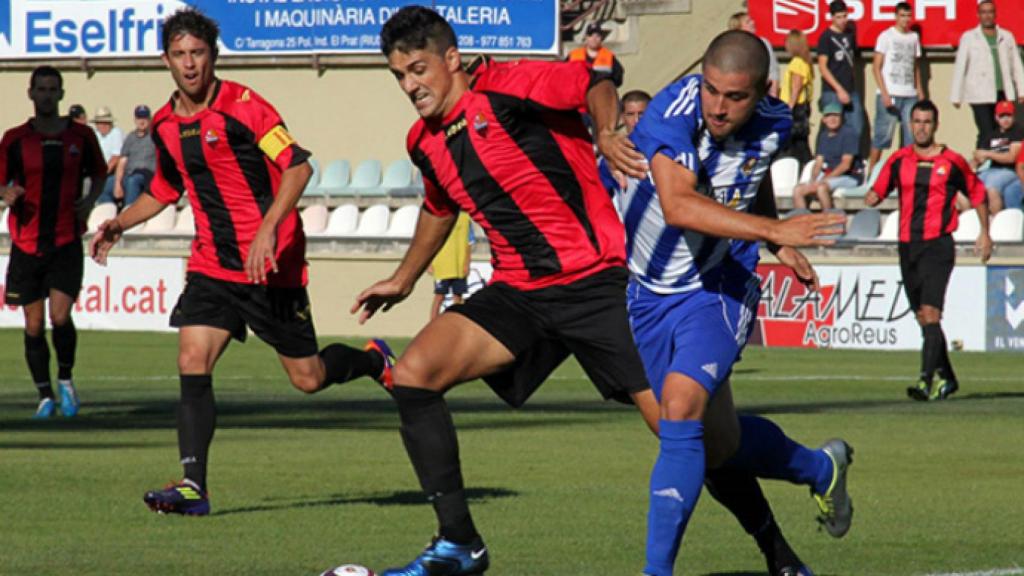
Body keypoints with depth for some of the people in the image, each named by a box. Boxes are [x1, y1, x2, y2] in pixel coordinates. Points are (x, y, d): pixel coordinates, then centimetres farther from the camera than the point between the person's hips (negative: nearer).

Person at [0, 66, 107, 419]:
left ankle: (65, 379, 12)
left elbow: (99, 174, 17)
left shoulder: (81, 136, 3)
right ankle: (45, 395, 15)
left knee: (60, 316, -14)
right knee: (34, 325, 1)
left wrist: (90, 199, -3)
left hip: (66, 242, -1)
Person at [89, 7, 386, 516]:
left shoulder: (241, 106, -13)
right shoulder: (165, 126, 8)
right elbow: (163, 191, 26)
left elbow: (297, 166, -19)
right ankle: (193, 485, -17)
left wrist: (268, 231, -29)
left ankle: (373, 361, 35)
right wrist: (120, 223, 11)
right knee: (192, 361, -15)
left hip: (271, 264, -5)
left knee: (308, 377, 3)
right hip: (212, 263, 5)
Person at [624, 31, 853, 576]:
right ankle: (820, 468, 42)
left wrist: (780, 246, 9)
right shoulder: (672, 113, -27)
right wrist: (773, 229, -49)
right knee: (718, 443, 11)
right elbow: (678, 205, -43)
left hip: (720, 288, 0)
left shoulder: (772, 125, -10)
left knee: (680, 409, -25)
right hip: (650, 290, 0)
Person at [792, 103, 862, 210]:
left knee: (821, 187, -35)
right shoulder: (823, 136, 12)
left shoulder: (848, 133, -9)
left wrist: (824, 180, -19)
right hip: (828, 175, 7)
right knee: (798, 190, -8)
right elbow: (818, 163, 12)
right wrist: (813, 180, -8)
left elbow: (846, 164, -16)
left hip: (850, 177, -7)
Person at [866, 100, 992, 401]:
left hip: (938, 244, -5)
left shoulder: (952, 162, 0)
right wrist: (872, 197, -15)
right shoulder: (899, 160, 8)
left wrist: (985, 233, 12)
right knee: (923, 318, 11)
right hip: (908, 245, 5)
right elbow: (879, 189, 9)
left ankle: (928, 381, -23)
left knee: (930, 313, -18)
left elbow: (977, 193, 12)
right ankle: (945, 378, 25)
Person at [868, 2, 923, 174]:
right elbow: (876, 67, -3)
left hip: (910, 95, 5)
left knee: (911, 135, -1)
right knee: (883, 134, -4)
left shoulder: (914, 37, 14)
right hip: (890, 94, -5)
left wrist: (919, 90, 9)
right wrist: (884, 93, -11)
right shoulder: (886, 36, -1)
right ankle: (871, 170, 4)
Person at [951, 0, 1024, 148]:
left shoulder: (1007, 36, 12)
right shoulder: (969, 37, 5)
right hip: (980, 95, -3)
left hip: (1003, 94, 3)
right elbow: (959, 67, 4)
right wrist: (956, 96, 0)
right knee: (987, 134, -12)